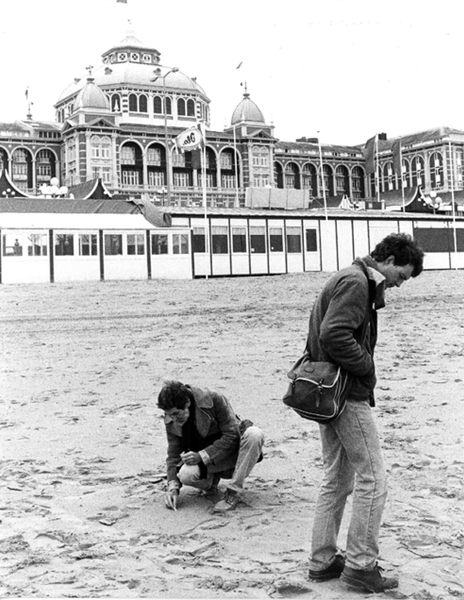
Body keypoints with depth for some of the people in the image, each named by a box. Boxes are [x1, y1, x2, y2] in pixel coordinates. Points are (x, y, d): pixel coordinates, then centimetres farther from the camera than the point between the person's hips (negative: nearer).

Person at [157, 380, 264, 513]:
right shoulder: (171, 421, -8)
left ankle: (233, 492, -24)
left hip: (231, 451, -2)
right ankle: (210, 480, 7)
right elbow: (174, 454, -1)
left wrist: (202, 456, -26)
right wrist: (173, 487, -15)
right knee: (186, 474, -32)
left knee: (254, 433, -34)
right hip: (205, 462, 2)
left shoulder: (215, 401, -21)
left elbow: (232, 436, -20)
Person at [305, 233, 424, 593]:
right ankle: (360, 564, 4)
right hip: (348, 393, -10)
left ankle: (322, 561, 20)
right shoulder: (356, 283, -14)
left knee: (337, 479, 15)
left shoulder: (350, 280, 18)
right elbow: (334, 335, -27)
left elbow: (323, 335, 20)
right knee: (372, 478, -2)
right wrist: (366, 368, -15)